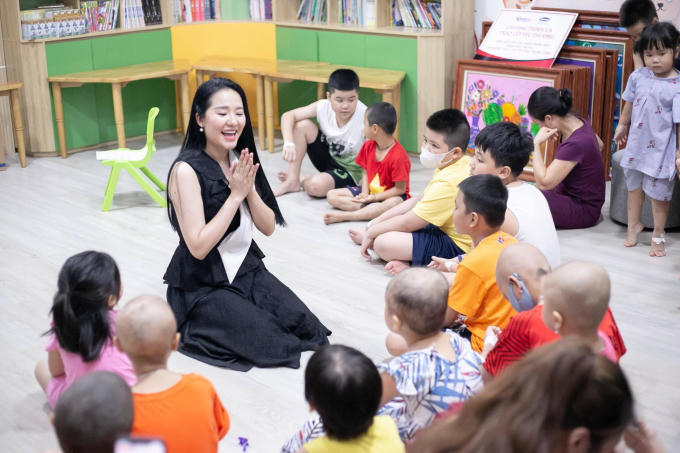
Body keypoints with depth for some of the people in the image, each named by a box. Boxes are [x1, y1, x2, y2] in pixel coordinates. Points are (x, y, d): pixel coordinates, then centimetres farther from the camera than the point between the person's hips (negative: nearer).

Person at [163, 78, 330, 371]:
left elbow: (268, 227, 2)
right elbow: (198, 247, -23)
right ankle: (196, 327, 6)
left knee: (308, 328, -10)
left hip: (247, 269, 7)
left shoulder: (240, 160, 2)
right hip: (203, 286, -6)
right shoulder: (187, 170, -20)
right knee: (270, 344, -19)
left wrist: (250, 189, -16)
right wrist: (236, 194, -22)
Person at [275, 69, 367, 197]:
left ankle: (303, 182, 5)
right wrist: (289, 143, -29)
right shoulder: (324, 107, -15)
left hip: (350, 171, -5)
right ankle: (292, 181, -7)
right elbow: (288, 116, -11)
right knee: (302, 125, -15)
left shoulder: (365, 118, -28)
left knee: (315, 186, -34)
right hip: (327, 158, 5)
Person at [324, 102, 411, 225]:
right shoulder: (368, 146, 0)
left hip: (390, 195, -7)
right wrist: (364, 193, -12)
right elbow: (365, 172, 7)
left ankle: (344, 216, -44)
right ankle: (368, 209, -26)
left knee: (393, 203, -44)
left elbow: (400, 189, -21)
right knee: (331, 195, -5)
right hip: (370, 192, 7)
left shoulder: (398, 156, -23)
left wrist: (374, 197, -23)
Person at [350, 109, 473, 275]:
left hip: (456, 246, -11)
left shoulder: (448, 183, -28)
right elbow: (419, 200, 15)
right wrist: (380, 219, 13)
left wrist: (371, 233, -5)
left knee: (383, 243, -22)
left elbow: (407, 222, -20)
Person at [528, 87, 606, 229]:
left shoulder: (575, 144, -31)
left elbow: (544, 183, -29)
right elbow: (599, 145, 20)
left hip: (584, 211, -9)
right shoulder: (580, 122, -4)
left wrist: (536, 144, -25)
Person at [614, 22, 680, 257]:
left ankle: (658, 235, 24)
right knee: (634, 185, 20)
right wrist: (622, 125, 24)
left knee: (658, 192, 6)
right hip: (637, 142, 5)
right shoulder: (638, 77, -2)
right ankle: (633, 225, 40)